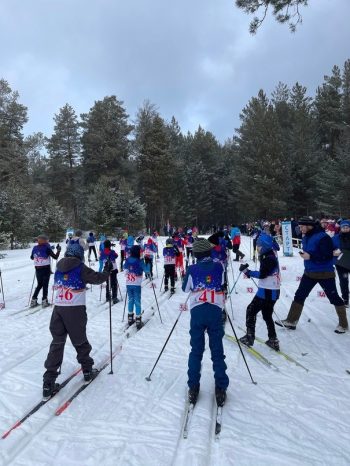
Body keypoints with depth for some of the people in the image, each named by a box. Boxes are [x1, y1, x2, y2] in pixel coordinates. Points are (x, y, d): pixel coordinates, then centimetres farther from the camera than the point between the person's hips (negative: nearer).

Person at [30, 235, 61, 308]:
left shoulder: (35, 248, -1)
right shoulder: (47, 248, -14)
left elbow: (31, 257, 14)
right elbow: (55, 257, -10)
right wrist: (58, 250, 3)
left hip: (38, 269, 4)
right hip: (46, 269, -4)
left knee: (39, 284, 19)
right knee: (45, 285, 8)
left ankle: (34, 300, 15)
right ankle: (44, 300, 7)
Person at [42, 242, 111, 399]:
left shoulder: (59, 268, 8)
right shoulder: (81, 268, -8)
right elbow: (97, 278, -7)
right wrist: (107, 271, 12)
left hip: (58, 308, 4)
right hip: (75, 310, -4)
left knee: (57, 343, 9)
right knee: (80, 341, 14)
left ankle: (48, 383, 6)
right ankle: (87, 370, 30)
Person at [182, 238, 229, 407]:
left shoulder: (192, 269, -1)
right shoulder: (219, 266, 1)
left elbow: (185, 288, 11)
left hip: (197, 311, 0)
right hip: (215, 311, 0)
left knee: (196, 350, 10)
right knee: (217, 351, 8)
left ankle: (193, 388, 14)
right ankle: (220, 389, 13)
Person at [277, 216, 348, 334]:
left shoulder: (323, 237, -21)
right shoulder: (306, 237, 5)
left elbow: (328, 256, -25)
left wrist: (310, 256, -28)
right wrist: (304, 254, 3)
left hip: (325, 273, -8)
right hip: (309, 272, 8)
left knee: (334, 298, 8)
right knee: (299, 295, 7)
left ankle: (343, 324, 25)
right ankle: (291, 321, 16)